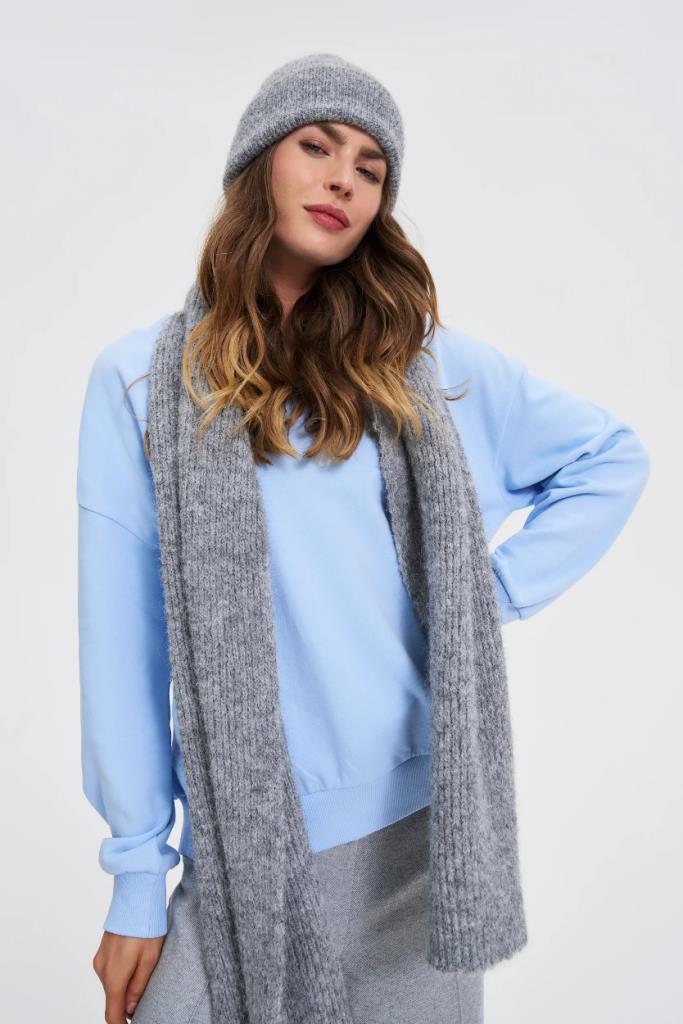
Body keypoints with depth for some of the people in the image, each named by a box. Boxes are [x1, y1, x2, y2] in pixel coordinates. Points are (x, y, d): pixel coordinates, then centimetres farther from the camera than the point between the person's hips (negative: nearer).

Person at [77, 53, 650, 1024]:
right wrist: (137, 874, -3)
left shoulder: (427, 361, 3)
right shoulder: (141, 379, -3)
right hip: (249, 847, -1)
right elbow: (125, 641, -4)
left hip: (428, 816, 2)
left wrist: (498, 590, 1)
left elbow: (613, 457, 13)